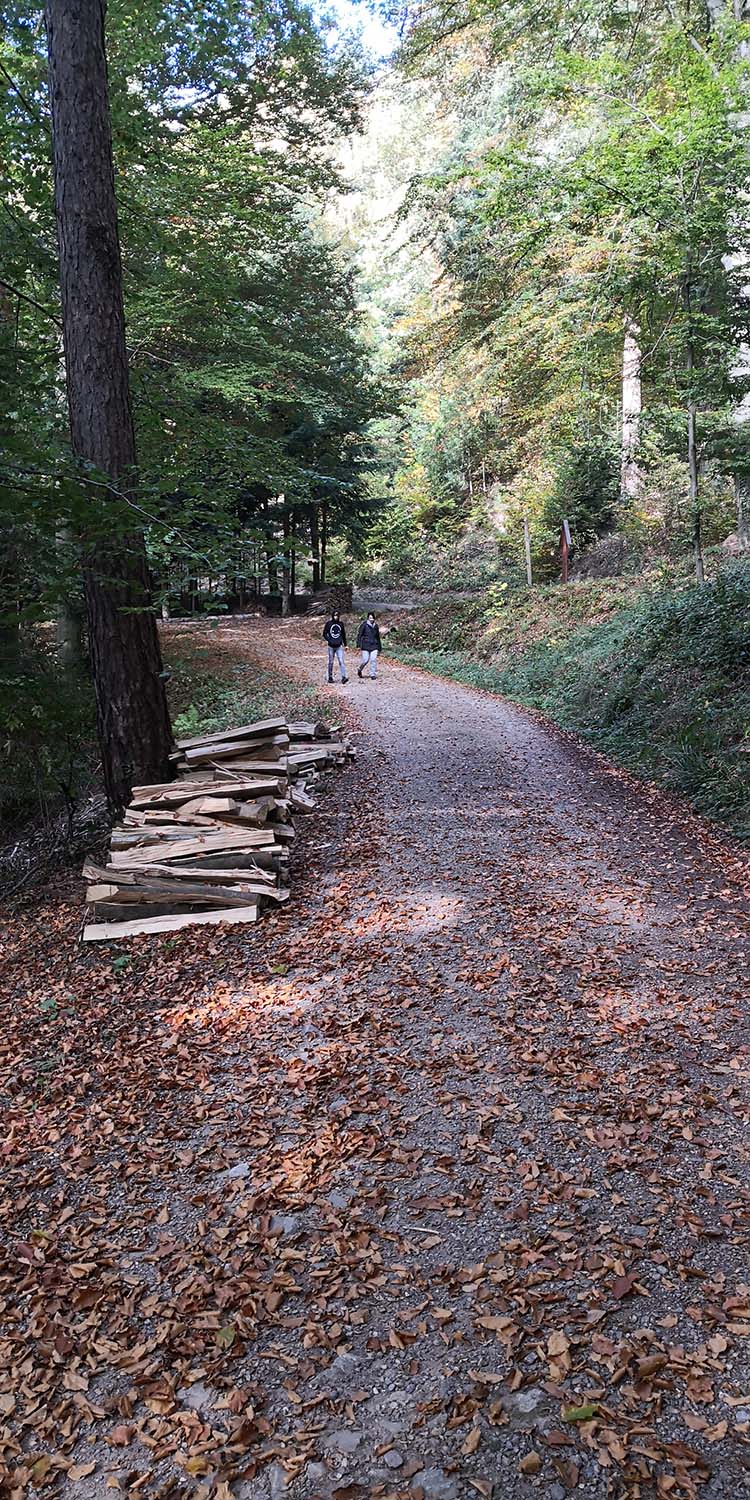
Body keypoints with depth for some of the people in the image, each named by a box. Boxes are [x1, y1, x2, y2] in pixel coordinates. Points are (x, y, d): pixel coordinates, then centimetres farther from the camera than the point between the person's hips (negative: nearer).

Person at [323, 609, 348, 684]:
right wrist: (330, 640, -12)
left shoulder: (340, 624, 6)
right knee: (331, 662, 8)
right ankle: (330, 678, 17)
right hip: (331, 647, -1)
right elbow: (324, 634, 1)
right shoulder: (328, 623, -1)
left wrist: (345, 644, 20)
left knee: (341, 661, -12)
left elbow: (343, 634, 17)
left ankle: (343, 677, -19)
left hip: (339, 646, 1)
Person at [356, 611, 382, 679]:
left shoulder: (376, 626, 11)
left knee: (373, 659, -6)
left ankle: (373, 674, 1)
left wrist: (379, 647, 22)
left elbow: (378, 637, 21)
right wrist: (358, 645, -10)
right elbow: (360, 635, -3)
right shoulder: (364, 625, -4)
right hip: (365, 645, -3)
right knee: (365, 660, -4)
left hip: (374, 646, 4)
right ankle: (359, 670, 24)